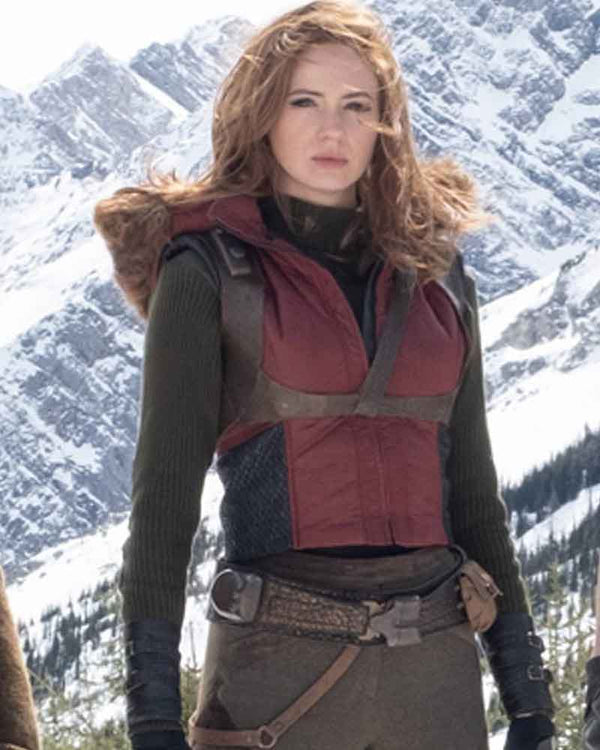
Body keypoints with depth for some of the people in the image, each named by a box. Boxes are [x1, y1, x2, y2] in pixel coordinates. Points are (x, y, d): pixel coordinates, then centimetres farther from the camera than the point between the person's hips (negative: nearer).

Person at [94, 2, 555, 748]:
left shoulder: (435, 276, 13)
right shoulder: (208, 271, 1)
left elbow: (470, 488, 16)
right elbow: (164, 488, -5)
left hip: (435, 667, 4)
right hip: (277, 661, -4)